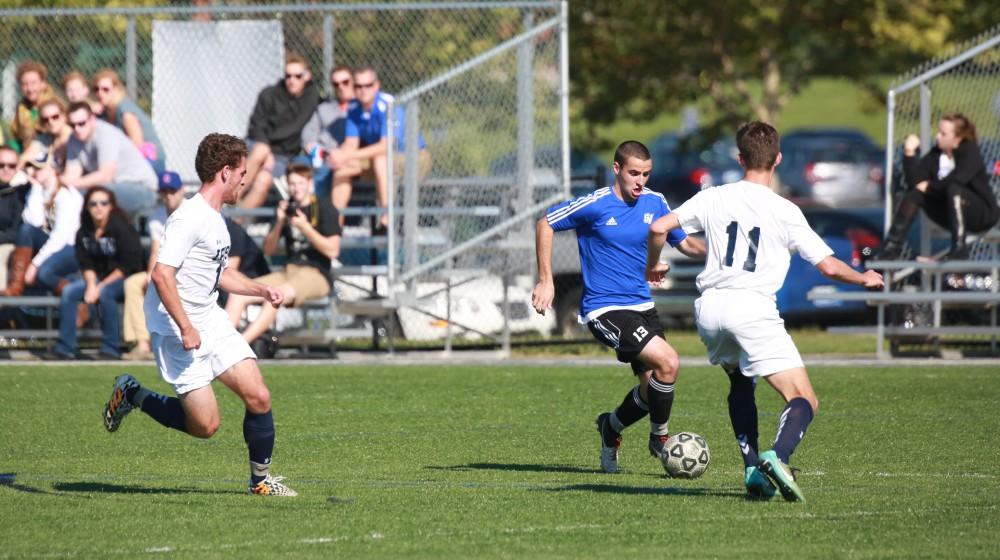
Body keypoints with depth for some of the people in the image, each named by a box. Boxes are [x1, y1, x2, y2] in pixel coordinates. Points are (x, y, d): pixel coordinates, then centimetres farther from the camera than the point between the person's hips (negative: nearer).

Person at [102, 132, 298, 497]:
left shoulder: (215, 220, 12)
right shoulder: (190, 218, -19)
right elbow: (162, 275, -26)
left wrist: (260, 290, 17)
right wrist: (186, 328, -26)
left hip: (211, 323, 9)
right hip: (176, 329, -9)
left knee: (258, 398, -3)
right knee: (205, 424, -9)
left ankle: (260, 479, 12)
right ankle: (132, 395, 13)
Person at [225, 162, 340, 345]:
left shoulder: (324, 208, -2)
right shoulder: (286, 207, 14)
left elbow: (332, 251, -10)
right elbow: (268, 250, 13)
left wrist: (305, 227, -17)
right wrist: (279, 224, -4)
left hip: (317, 275, -7)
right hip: (289, 272, 7)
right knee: (238, 294, -14)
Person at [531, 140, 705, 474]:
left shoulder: (654, 203, 2)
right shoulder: (595, 205, -13)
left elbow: (685, 243, 13)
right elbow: (545, 225, -2)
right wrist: (545, 281, -5)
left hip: (641, 306, 6)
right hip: (604, 309, -6)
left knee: (653, 387, 5)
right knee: (668, 362, -21)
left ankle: (611, 427, 36)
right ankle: (659, 437, 1)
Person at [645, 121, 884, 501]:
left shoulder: (713, 199, 10)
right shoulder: (784, 212, 2)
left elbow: (659, 227, 6)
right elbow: (829, 266, 1)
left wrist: (652, 266, 26)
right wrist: (866, 279, 21)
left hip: (709, 306, 4)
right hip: (752, 308, -4)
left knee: (741, 384, 30)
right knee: (804, 400, -3)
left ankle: (752, 470, 15)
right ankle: (778, 456, -32)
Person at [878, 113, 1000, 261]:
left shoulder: (970, 151, -12)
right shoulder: (935, 155, 2)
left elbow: (958, 178, -31)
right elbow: (914, 180, -9)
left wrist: (929, 187, -18)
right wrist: (909, 153, -19)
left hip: (983, 214, -6)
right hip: (950, 216, 6)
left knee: (953, 188, -34)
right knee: (914, 193, -10)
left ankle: (959, 249, -34)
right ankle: (892, 247, -15)